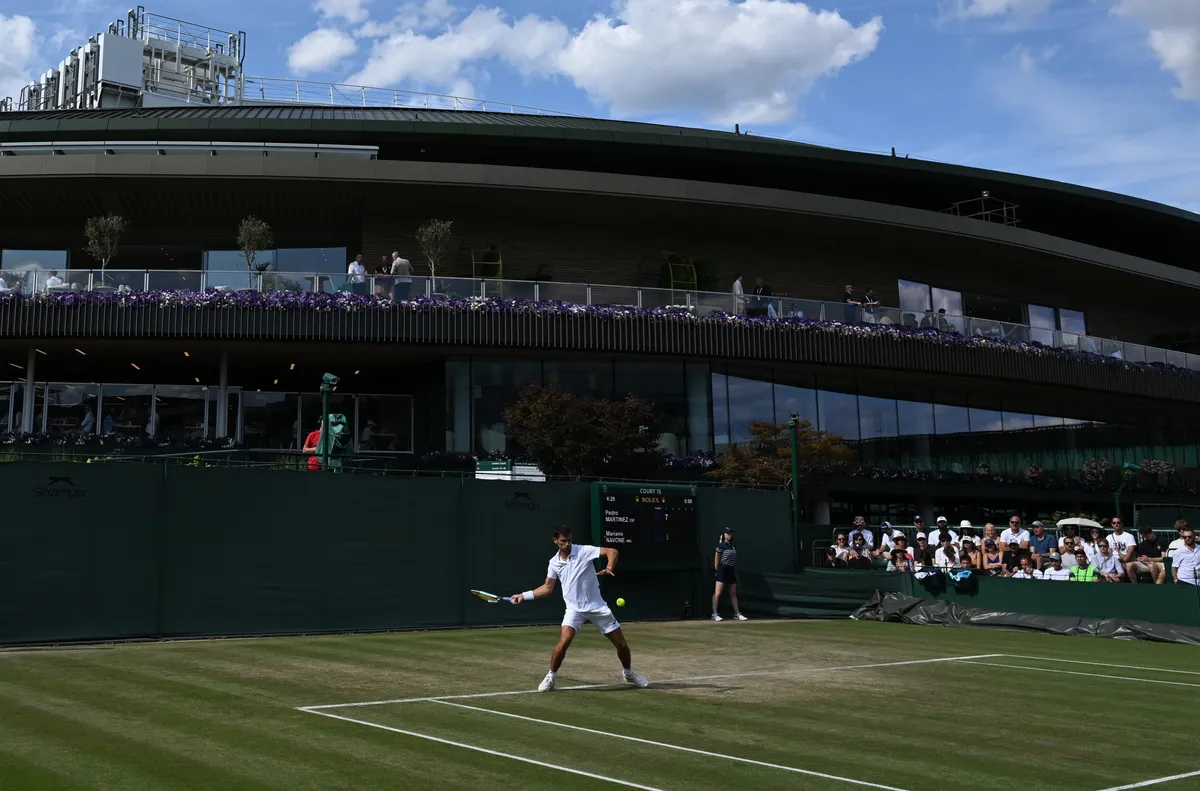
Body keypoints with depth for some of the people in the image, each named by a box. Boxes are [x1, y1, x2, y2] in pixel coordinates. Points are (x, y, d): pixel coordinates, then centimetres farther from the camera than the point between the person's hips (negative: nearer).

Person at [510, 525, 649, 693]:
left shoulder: (583, 551, -11)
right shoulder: (554, 563, 1)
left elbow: (612, 551, -17)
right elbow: (547, 588, 13)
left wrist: (609, 568, -35)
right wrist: (524, 596, 8)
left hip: (597, 607, -1)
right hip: (574, 609, 1)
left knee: (622, 643, 4)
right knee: (563, 642, -22)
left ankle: (628, 673, 32)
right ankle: (551, 677, -1)